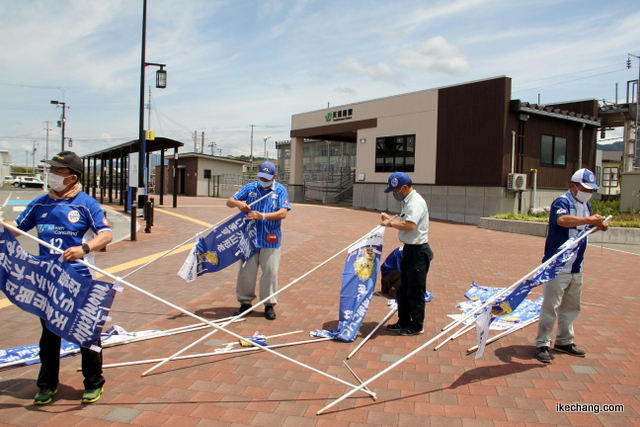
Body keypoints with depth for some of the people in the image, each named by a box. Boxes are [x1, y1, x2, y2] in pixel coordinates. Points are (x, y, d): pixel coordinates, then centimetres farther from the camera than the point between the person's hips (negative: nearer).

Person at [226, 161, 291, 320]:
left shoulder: (280, 190, -1)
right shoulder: (250, 187, 5)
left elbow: (283, 213, -14)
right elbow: (229, 201, 4)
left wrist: (262, 216, -27)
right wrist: (238, 203, -20)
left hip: (270, 240, -2)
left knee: (270, 272, 2)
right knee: (246, 271, 7)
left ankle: (269, 304, 16)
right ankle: (245, 302, 22)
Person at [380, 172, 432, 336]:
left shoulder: (416, 202, -19)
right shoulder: (408, 201, 12)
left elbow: (410, 225, -32)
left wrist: (390, 223, -21)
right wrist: (391, 219, 7)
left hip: (418, 251, -10)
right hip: (409, 249, 10)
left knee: (415, 291, 2)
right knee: (403, 289, 18)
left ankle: (417, 326, 15)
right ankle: (404, 322, 29)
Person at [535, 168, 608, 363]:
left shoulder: (586, 206, 13)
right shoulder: (561, 202, -13)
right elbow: (562, 220, -35)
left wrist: (599, 225, 6)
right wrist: (589, 220, -41)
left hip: (576, 268, 9)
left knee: (571, 307, 16)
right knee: (550, 307, -6)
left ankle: (564, 341, 30)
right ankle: (542, 344, 3)